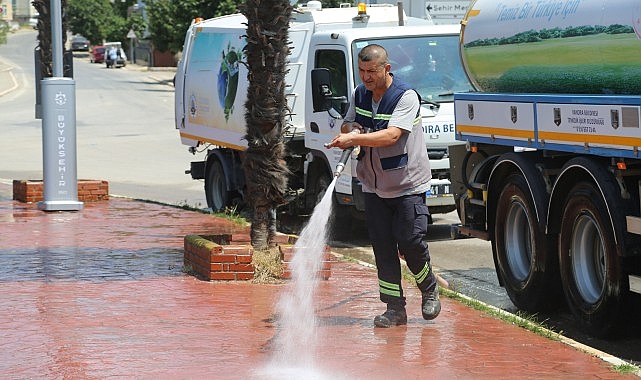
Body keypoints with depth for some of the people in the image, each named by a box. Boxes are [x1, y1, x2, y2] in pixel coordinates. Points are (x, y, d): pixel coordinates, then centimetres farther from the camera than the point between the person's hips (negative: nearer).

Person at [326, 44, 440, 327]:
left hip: (408, 184, -6)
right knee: (382, 247, 2)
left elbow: (392, 135, -27)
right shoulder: (359, 95, 5)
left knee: (411, 241, -9)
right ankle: (394, 308, 5)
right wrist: (349, 131, -8)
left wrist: (355, 138, -36)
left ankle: (429, 291, 17)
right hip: (373, 185, 6)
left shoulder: (406, 97, -16)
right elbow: (347, 126, 16)